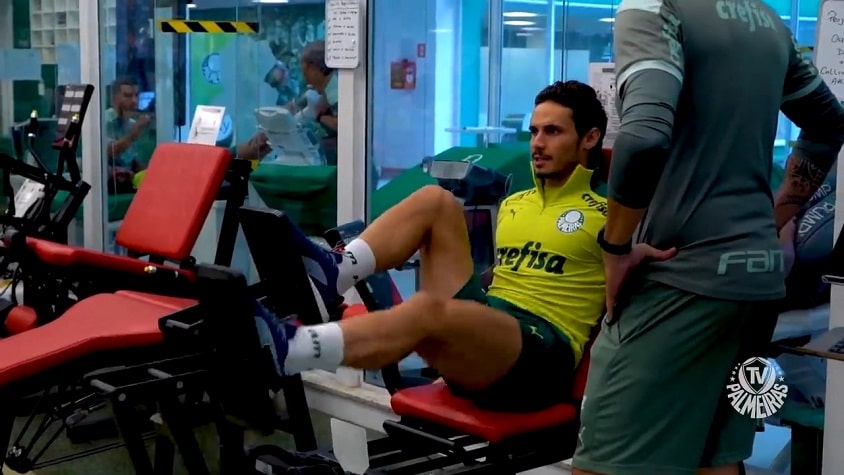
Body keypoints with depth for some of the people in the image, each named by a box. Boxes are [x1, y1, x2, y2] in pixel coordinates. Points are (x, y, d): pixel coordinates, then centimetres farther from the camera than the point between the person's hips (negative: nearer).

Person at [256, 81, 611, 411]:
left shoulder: (604, 217, 5)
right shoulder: (512, 205, 26)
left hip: (542, 358, -6)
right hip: (482, 323, 7)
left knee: (429, 310, -38)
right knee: (435, 200, -5)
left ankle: (283, 350, -51)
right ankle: (333, 273, -24)